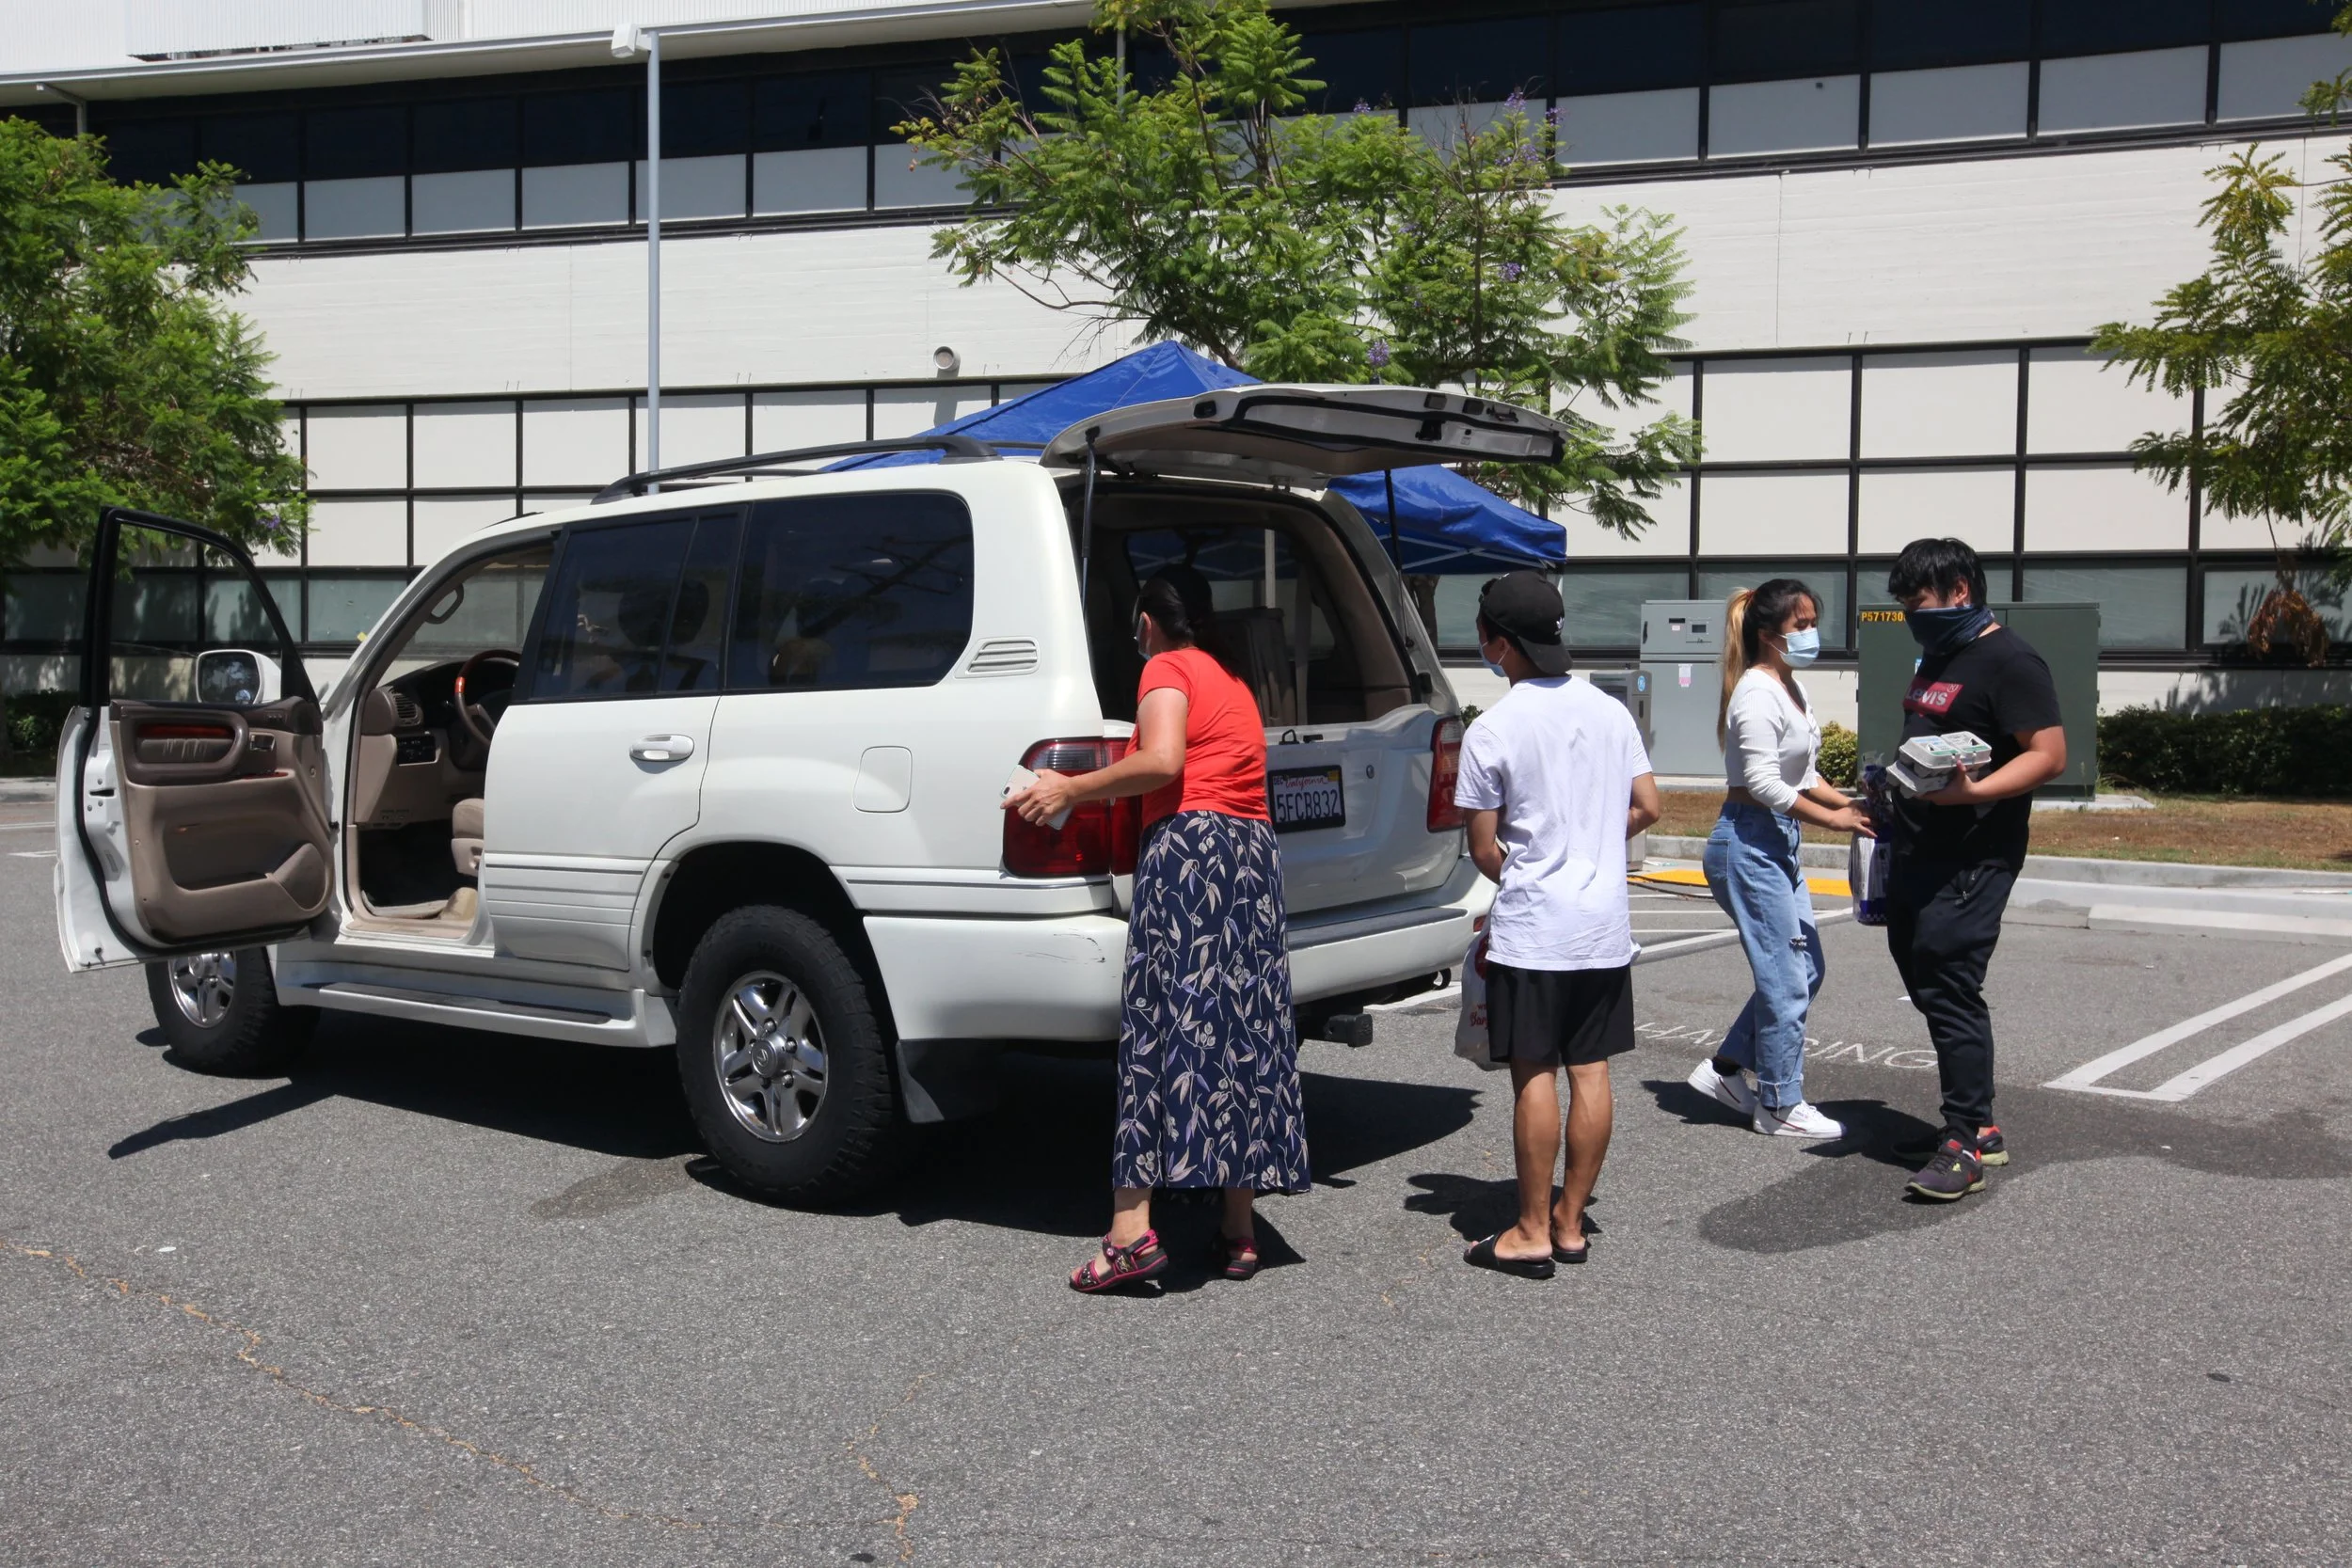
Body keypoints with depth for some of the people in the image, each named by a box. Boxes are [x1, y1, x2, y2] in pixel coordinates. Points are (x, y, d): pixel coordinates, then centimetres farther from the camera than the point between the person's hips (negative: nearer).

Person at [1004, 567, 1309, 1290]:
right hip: (1256, 851, 8)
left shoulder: (1166, 668, 1)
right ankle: (1240, 1231, 8)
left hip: (1188, 842, -8)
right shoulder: (1234, 680, 27)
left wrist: (1071, 789, -7)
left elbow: (1162, 762, -14)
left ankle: (1133, 1230, -15)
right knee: (1246, 1039, 6)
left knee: (1160, 1030, -10)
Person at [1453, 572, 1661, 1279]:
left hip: (1532, 928, -6)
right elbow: (1646, 806, 9)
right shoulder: (1609, 710, 5)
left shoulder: (1492, 730, -12)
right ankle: (1570, 1223, 18)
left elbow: (1484, 849, -7)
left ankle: (1532, 1234, 6)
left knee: (1534, 1075, 0)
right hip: (1605, 925, 6)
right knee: (1590, 1072, 9)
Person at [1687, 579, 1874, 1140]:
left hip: (1778, 844, 10)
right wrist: (1832, 818, -18)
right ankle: (1780, 1106, 9)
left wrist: (1847, 802, 5)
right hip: (1749, 842, -10)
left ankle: (1726, 1068, 23)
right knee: (1787, 977, -3)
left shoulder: (1793, 690, 14)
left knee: (1807, 967, 13)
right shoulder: (1757, 693, -16)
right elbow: (1763, 783, -21)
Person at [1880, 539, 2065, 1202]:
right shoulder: (1936, 660, 18)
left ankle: (1964, 1145, -7)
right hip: (1918, 853, 10)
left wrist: (1971, 792, -30)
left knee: (1949, 990, -12)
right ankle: (1978, 1126, 23)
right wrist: (1889, 783, 16)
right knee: (1925, 983, 13)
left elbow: (2049, 754, -18)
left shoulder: (2008, 661, -12)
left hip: (1972, 859, -10)